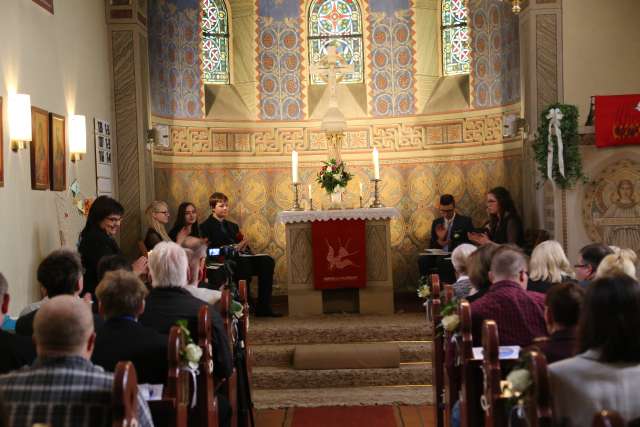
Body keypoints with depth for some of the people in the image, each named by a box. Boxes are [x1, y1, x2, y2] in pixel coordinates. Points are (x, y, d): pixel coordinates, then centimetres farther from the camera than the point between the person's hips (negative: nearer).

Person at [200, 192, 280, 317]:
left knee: (267, 261, -22)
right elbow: (211, 249, -5)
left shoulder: (232, 226, 33)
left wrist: (243, 244, -2)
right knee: (244, 262, -39)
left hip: (241, 256, 7)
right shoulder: (206, 226, 10)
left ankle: (263, 307, -24)